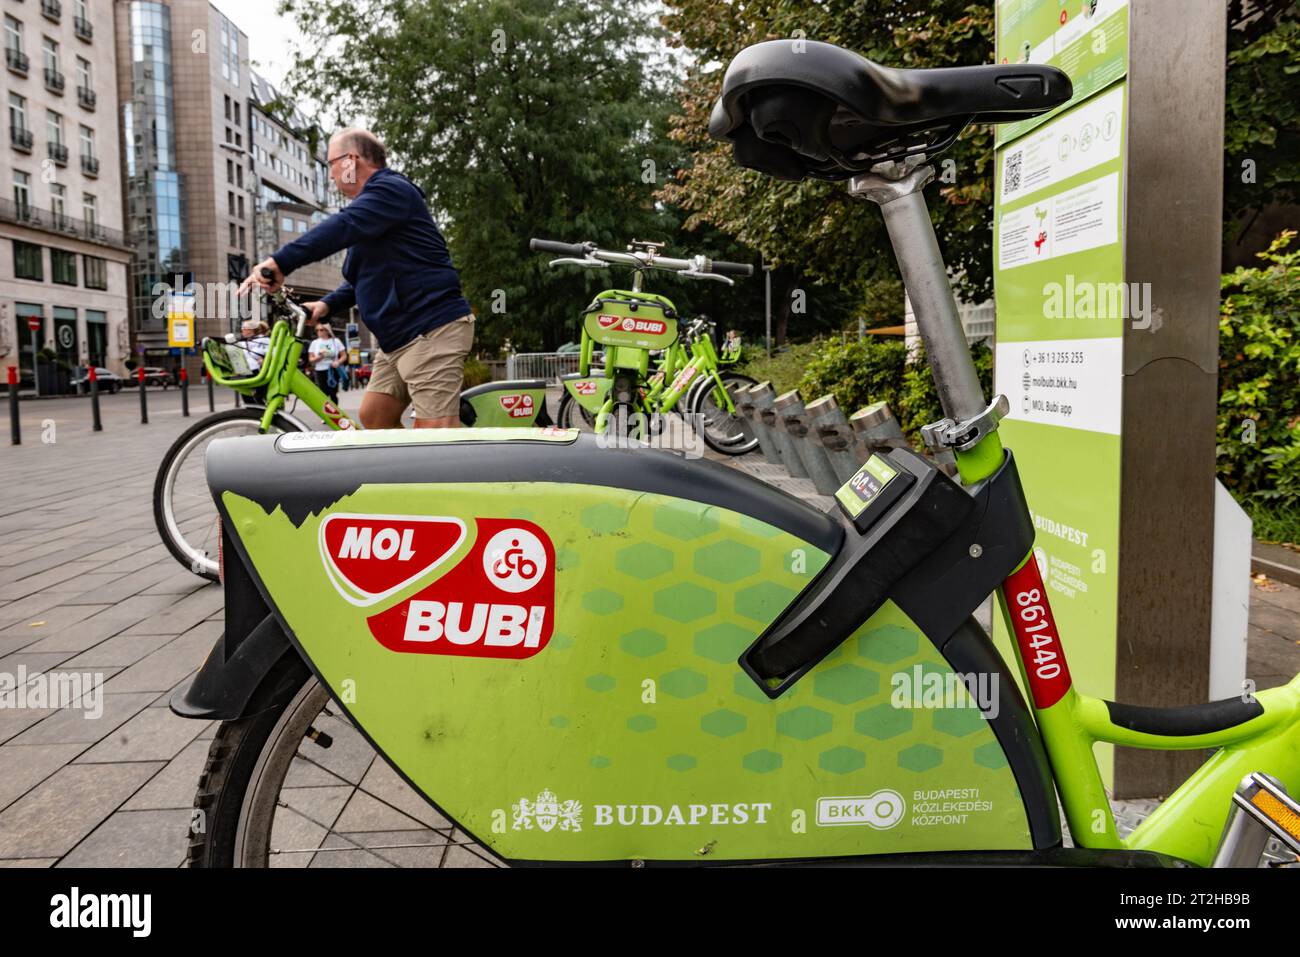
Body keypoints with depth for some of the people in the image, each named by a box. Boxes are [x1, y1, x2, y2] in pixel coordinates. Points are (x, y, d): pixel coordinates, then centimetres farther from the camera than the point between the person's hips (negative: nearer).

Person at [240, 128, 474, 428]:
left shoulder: (391, 189, -9)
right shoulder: (373, 201, 24)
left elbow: (342, 227, -27)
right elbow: (363, 277, 26)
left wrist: (279, 263, -34)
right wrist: (327, 305, 9)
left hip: (433, 330, -11)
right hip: (399, 336, 11)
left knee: (435, 435, -16)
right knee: (373, 417, 10)